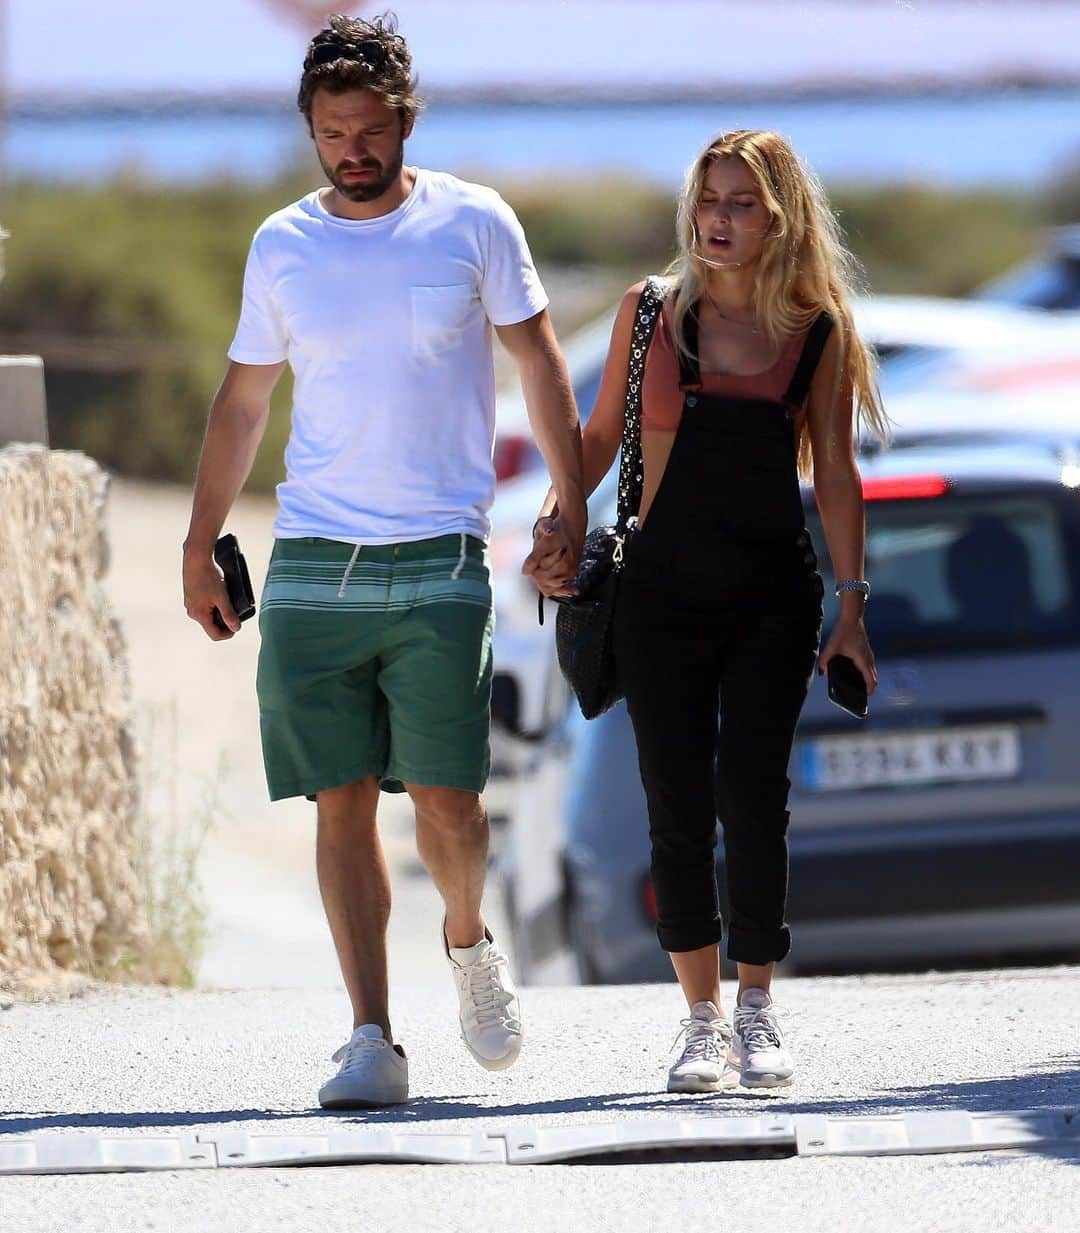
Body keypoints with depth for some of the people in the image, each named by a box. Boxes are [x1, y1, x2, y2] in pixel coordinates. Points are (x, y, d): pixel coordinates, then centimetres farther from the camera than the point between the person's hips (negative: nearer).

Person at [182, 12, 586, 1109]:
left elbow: (537, 360, 9)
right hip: (311, 565, 2)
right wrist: (200, 544, 16)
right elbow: (242, 401, 17)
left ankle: (468, 939, 24)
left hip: (438, 564, -2)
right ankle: (371, 1039, -1)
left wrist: (571, 502, 2)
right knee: (342, 803, -2)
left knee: (445, 797, -8)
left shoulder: (473, 225, 2)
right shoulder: (281, 247, 9)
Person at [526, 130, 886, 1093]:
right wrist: (555, 524, -4)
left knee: (752, 795, -12)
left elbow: (835, 474, 5)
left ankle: (758, 1012, 0)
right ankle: (704, 1020, 9)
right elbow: (601, 437, 11)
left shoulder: (816, 330, 2)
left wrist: (852, 601, 1)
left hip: (774, 594, -1)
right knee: (679, 810, -1)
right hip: (663, 592, 1)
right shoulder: (650, 313, 3)